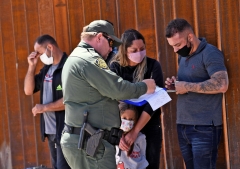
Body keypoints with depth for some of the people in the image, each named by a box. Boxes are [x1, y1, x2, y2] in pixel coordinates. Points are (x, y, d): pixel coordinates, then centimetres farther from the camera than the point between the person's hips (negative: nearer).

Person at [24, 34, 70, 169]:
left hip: (65, 130, -9)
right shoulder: (47, 68, 15)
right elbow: (28, 90, 16)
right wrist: (32, 66, 5)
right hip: (50, 129, 9)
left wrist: (44, 107, -13)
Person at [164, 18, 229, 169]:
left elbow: (222, 85, -23)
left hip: (204, 128, -8)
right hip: (183, 125, 8)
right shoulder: (183, 56, 16)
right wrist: (175, 85, 5)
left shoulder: (210, 53, -10)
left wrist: (187, 87, -18)